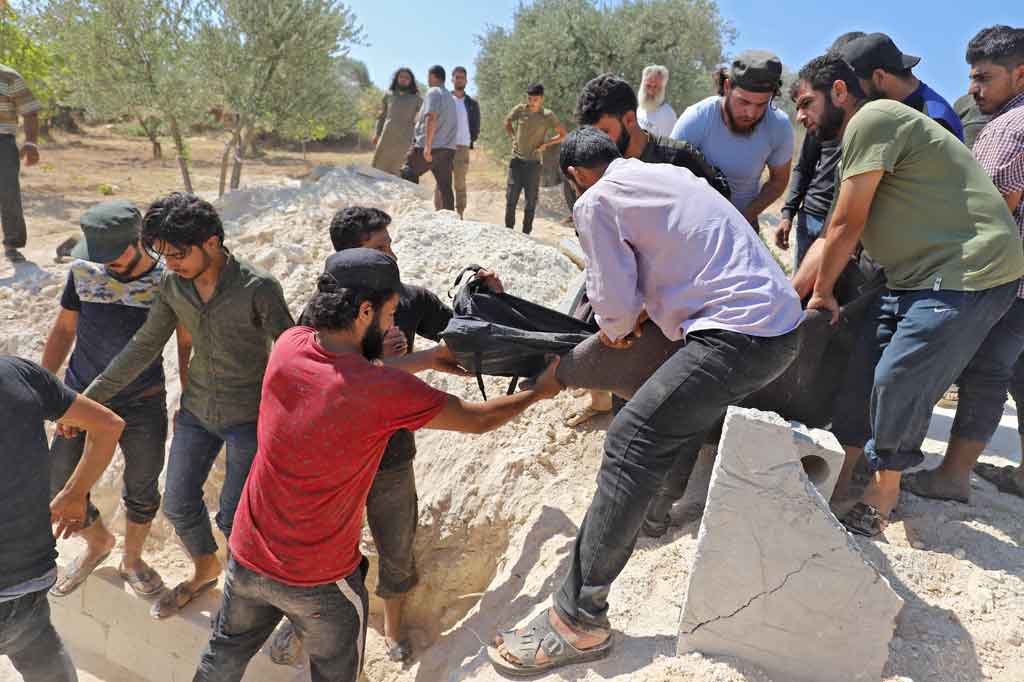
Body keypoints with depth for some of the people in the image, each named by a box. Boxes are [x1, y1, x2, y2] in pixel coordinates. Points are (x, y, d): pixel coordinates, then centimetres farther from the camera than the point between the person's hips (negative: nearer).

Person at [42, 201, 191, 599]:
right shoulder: (83, 271, -8)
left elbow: (187, 344, -2)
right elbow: (63, 330, 4)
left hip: (144, 405, -2)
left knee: (142, 490, 13)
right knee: (62, 494, 6)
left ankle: (132, 560, 40)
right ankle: (98, 543, 38)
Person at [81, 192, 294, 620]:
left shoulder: (258, 289, -24)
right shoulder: (172, 286, -7)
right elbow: (144, 347, 4)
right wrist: (88, 398, 4)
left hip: (248, 416, -6)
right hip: (196, 411, 6)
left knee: (233, 518, 1)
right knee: (179, 503, 16)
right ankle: (205, 571, 44)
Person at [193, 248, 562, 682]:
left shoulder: (289, 346, -13)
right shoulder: (385, 390, -28)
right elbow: (478, 420, -14)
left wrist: (427, 359, 8)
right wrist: (541, 390, 3)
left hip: (247, 556, 6)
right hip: (318, 581, -5)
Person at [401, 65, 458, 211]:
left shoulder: (433, 92, -6)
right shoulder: (449, 96, 21)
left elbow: (431, 118, -19)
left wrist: (427, 146, -24)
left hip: (431, 147, -8)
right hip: (448, 148, 8)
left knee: (407, 176, 4)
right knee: (445, 187, 5)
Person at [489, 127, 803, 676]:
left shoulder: (595, 202, -2)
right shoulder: (671, 173, 23)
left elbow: (615, 300, -4)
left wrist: (616, 330, 17)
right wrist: (643, 313, 30)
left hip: (739, 336, -9)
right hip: (784, 323, 10)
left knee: (631, 442, -10)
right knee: (694, 407, 32)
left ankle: (578, 622, -7)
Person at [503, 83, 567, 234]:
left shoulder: (547, 115, -7)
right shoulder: (519, 109, -2)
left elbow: (562, 134, 0)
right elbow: (507, 122, 18)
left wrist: (545, 144, -8)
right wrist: (513, 137, 6)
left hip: (533, 163, -1)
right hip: (516, 160, 1)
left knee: (531, 201, 4)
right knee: (511, 198, 2)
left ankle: (526, 233, 14)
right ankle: (508, 231, 15)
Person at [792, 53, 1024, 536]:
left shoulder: (872, 119, -13)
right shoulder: (859, 140, 18)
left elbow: (846, 226, -13)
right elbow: (832, 237, 20)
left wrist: (822, 293, 0)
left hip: (969, 271, -10)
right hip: (916, 276, 10)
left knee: (898, 383, -9)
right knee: (861, 374, 7)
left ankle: (879, 503, 9)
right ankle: (839, 483, 20)